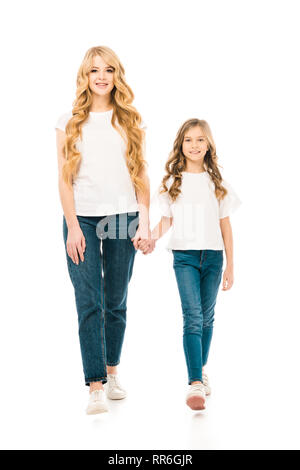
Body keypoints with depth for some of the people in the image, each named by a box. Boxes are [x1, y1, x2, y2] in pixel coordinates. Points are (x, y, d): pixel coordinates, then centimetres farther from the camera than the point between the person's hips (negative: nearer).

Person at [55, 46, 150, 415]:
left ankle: (111, 370, 27)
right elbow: (65, 179, 1)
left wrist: (144, 222, -1)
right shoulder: (69, 122, 4)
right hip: (82, 219, -1)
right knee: (89, 303, -8)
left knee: (116, 302, 10)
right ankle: (95, 386, -5)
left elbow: (141, 176, 7)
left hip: (123, 219, 2)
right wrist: (73, 227, -8)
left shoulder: (131, 122, 8)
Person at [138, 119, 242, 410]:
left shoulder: (217, 183, 8)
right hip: (184, 255, -2)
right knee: (192, 317, -12)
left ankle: (200, 370, 29)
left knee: (206, 317, 10)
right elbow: (167, 220, 6)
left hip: (213, 256, 2)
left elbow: (225, 226, 9)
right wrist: (152, 237, -16)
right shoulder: (173, 182, 6)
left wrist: (230, 265, 8)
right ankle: (195, 383, -16)